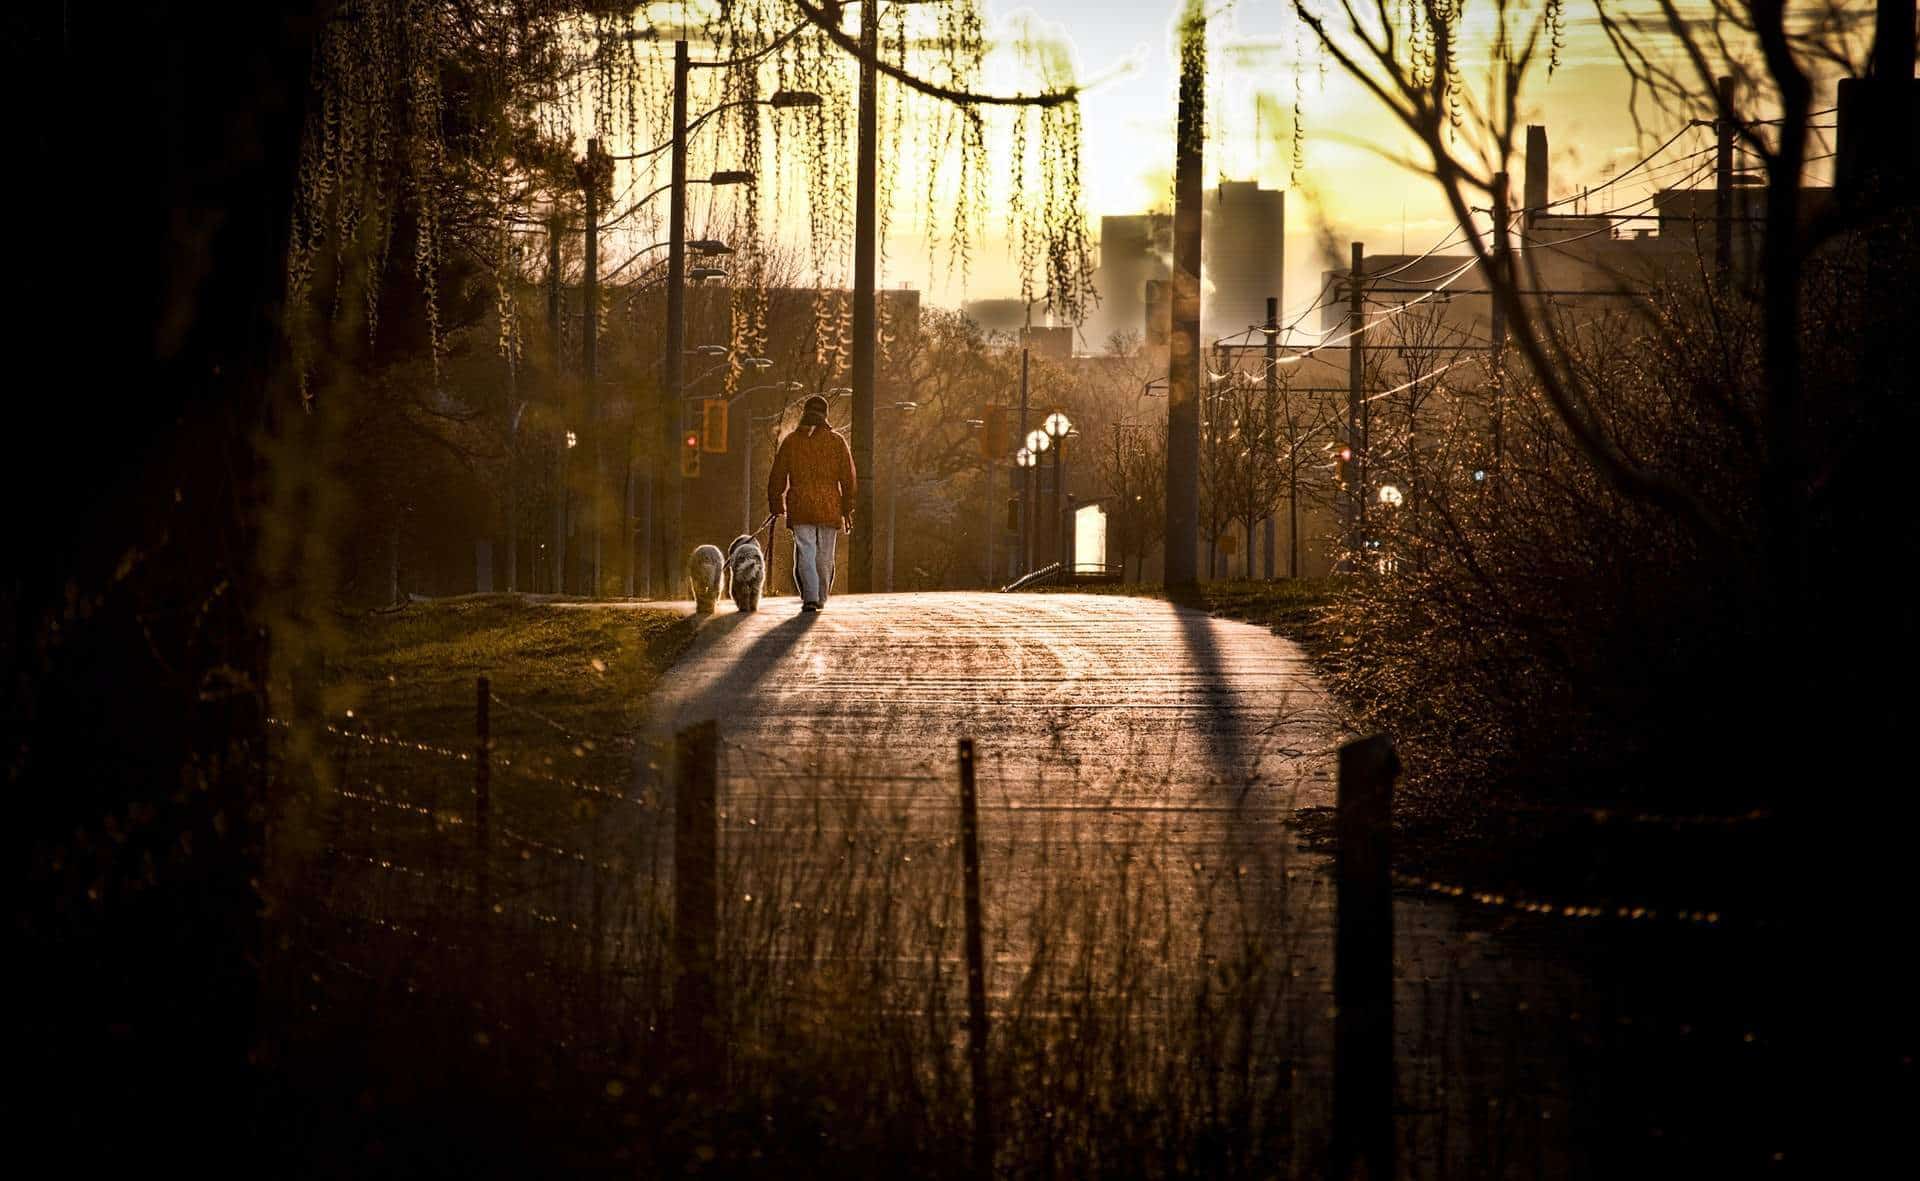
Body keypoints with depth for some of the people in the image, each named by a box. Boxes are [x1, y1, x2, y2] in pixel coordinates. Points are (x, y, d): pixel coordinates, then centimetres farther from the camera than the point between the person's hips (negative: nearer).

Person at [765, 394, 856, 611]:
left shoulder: (790, 441, 5)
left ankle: (810, 597, -19)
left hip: (800, 507, 0)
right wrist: (847, 509, 8)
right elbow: (848, 478, 2)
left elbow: (777, 477, 7)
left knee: (805, 554, -4)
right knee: (825, 557, 11)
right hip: (829, 507, 0)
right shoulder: (837, 441, 3)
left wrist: (776, 505, 18)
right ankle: (821, 599, 21)